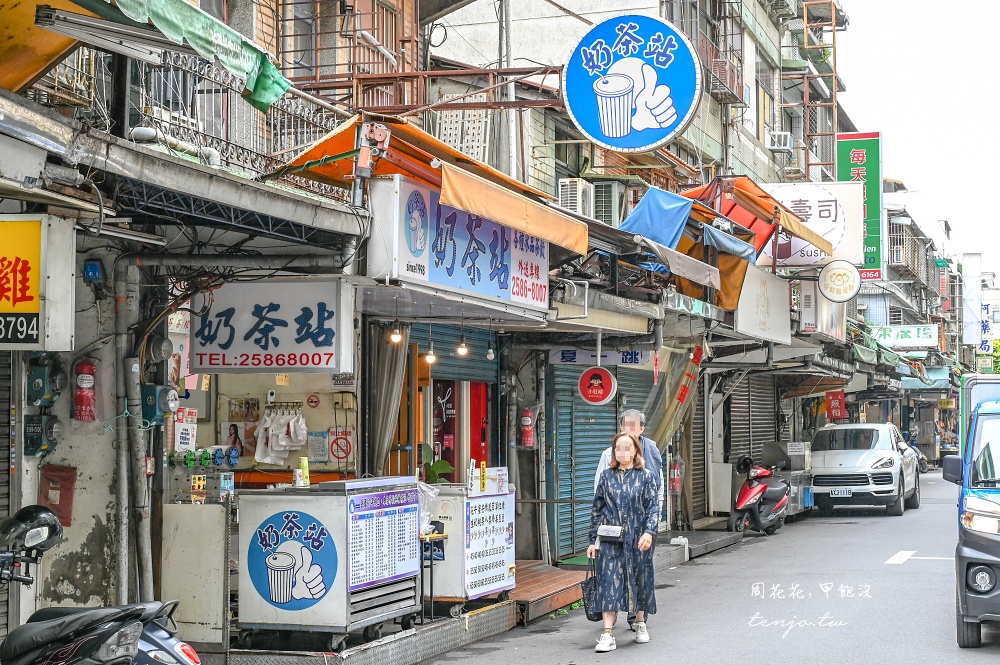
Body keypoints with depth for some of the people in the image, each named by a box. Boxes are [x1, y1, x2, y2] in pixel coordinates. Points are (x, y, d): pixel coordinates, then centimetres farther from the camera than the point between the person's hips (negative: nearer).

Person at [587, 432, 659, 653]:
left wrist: (649, 532, -19)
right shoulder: (607, 476, 6)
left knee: (640, 580, 10)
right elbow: (597, 509, 9)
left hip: (638, 540, 0)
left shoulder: (646, 476, 2)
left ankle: (640, 623, 31)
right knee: (609, 582, -7)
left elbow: (653, 507, -3)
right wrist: (593, 540, 6)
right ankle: (608, 634, -10)